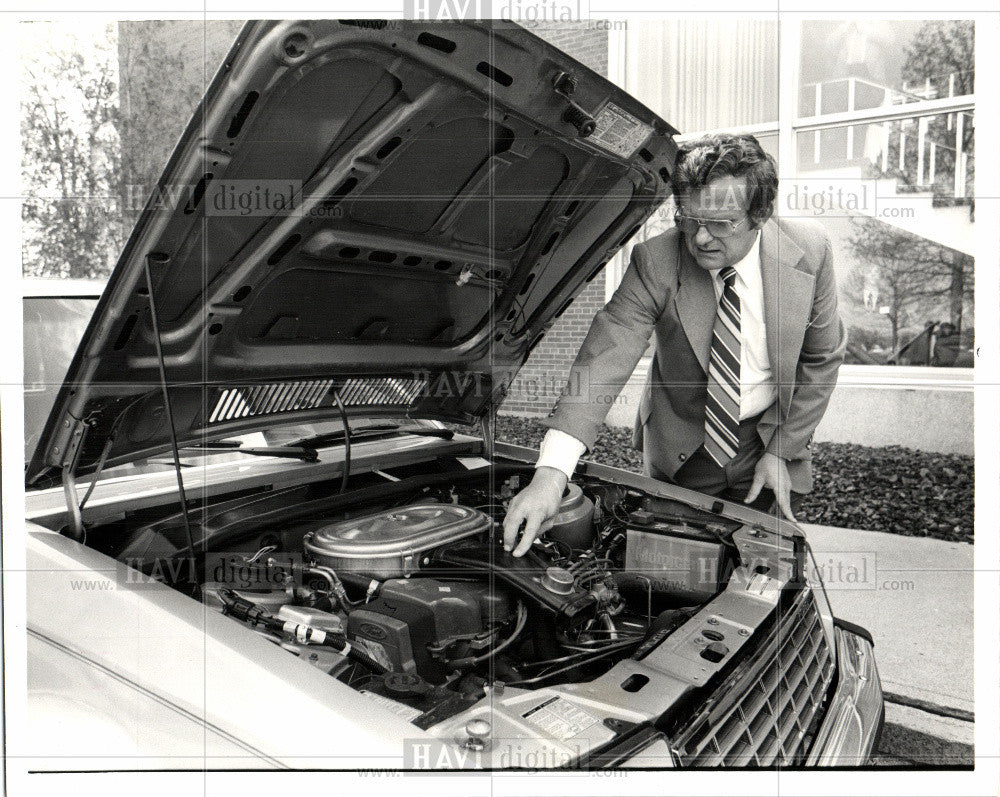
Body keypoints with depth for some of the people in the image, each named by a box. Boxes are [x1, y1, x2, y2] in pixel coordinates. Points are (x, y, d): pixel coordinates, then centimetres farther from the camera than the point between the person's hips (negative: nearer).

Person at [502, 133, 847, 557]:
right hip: (680, 449, -1)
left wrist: (782, 450, -7)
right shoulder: (655, 263, -22)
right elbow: (605, 358, -34)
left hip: (769, 438, 1)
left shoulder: (808, 250, -15)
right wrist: (551, 472, -45)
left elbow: (823, 357, -3)